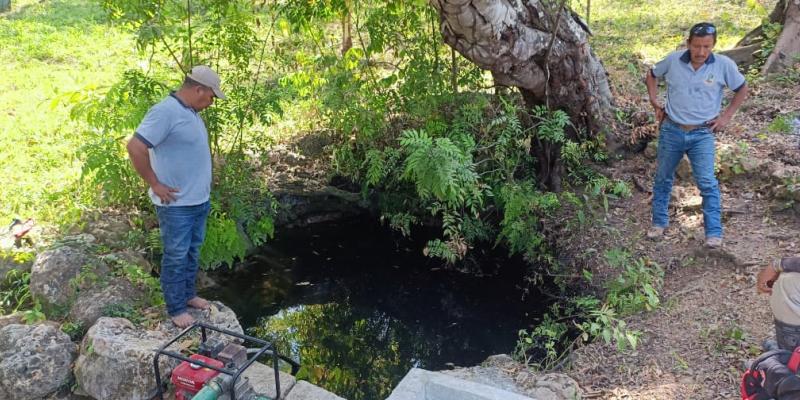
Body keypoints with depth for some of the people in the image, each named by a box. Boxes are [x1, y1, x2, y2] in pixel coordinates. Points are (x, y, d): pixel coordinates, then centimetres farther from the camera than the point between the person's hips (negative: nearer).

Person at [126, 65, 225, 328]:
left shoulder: (191, 112, 9)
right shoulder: (166, 112, -20)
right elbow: (135, 148, -25)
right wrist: (155, 185, -18)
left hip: (199, 200, 9)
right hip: (176, 204, -9)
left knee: (192, 252, 20)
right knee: (176, 257, 3)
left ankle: (188, 295, 35)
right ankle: (176, 309, 16)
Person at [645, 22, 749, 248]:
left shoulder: (724, 65, -10)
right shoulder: (673, 60, -7)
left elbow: (742, 89, 6)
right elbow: (651, 76, 13)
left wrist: (726, 116, -1)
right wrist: (655, 104, 5)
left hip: (702, 134, -2)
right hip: (671, 131, 2)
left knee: (707, 183, -7)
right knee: (663, 179, 13)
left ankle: (714, 232, 4)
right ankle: (659, 222, 29)